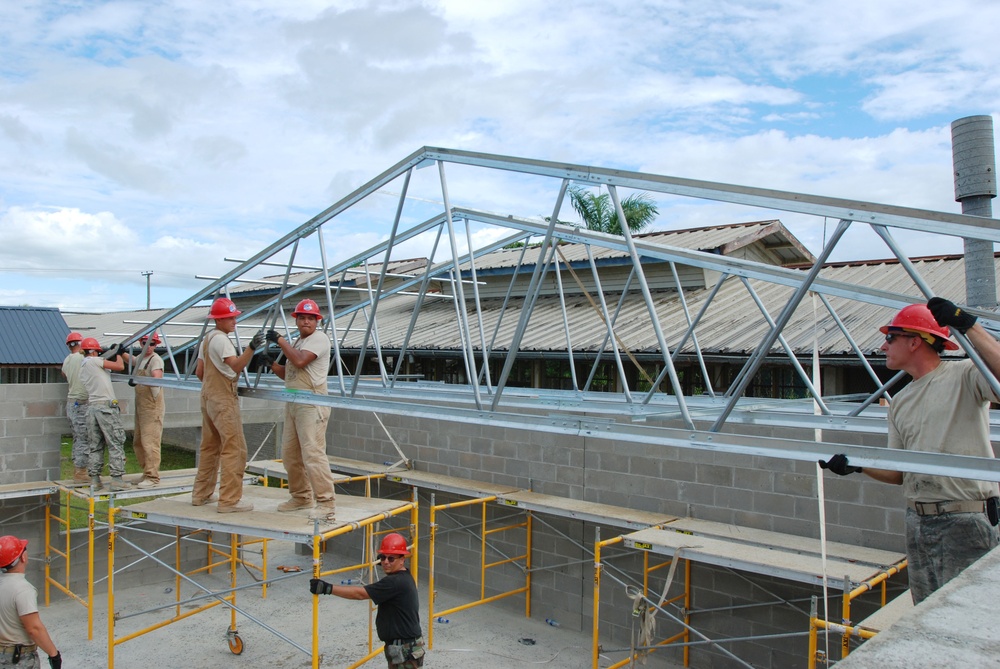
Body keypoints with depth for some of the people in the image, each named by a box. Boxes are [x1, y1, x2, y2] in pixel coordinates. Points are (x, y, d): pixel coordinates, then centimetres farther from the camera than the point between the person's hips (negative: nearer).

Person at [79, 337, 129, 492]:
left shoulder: (82, 368, 18)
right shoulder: (94, 361, -5)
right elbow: (120, 366, -5)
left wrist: (112, 356, 23)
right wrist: (119, 354, 14)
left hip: (91, 407, 8)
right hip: (106, 406, -8)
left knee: (95, 446, 12)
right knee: (115, 444, -3)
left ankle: (94, 480, 13)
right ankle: (117, 480, -5)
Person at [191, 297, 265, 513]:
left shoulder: (207, 339, 15)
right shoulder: (221, 339, -14)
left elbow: (199, 372, 18)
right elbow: (236, 366, -29)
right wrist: (251, 347, -40)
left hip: (208, 397, 10)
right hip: (223, 400, -10)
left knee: (209, 447, 17)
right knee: (234, 449, -9)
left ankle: (202, 494, 25)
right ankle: (229, 500, -10)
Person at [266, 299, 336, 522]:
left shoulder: (319, 338, -7)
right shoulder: (296, 342, 20)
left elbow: (300, 361, -22)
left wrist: (280, 340, -12)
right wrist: (271, 363, 6)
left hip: (312, 403, -9)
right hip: (292, 403, 9)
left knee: (313, 453, -15)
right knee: (289, 453, 14)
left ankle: (326, 502, -12)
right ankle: (301, 497, 27)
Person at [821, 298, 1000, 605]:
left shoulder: (964, 376, -6)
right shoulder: (900, 402, 15)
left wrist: (968, 326, -29)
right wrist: (857, 464, -3)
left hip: (964, 524, -8)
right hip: (917, 523, 8)